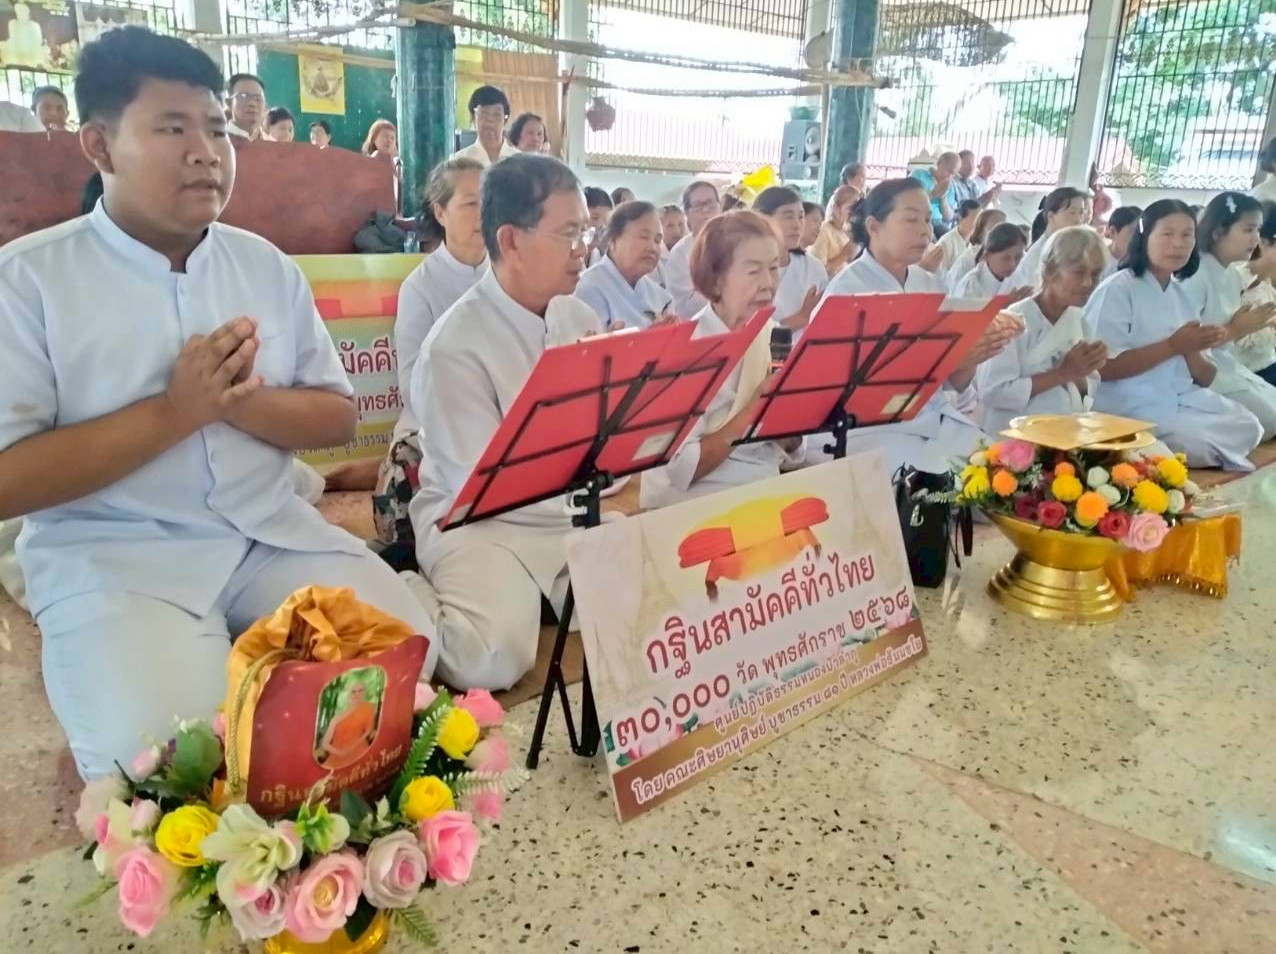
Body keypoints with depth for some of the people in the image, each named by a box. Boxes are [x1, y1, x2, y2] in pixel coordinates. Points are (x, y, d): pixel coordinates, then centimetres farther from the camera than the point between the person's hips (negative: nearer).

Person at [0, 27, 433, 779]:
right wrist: (175, 410, -18)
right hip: (113, 552, -3)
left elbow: (338, 419, 8)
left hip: (273, 533, 4)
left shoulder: (267, 266, 8)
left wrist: (244, 402, -13)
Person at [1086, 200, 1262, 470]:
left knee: (1247, 428, -11)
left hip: (1183, 398, 7)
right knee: (1196, 442, -25)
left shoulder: (1184, 296, 12)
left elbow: (1204, 379, 13)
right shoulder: (1117, 290, -9)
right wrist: (1172, 346, -21)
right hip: (1130, 405, -7)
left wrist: (1192, 350, -10)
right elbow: (1102, 368, -19)